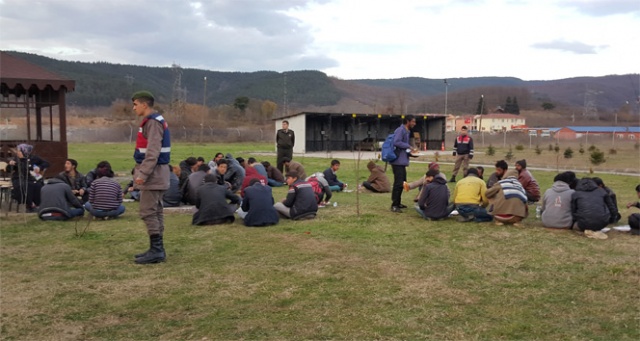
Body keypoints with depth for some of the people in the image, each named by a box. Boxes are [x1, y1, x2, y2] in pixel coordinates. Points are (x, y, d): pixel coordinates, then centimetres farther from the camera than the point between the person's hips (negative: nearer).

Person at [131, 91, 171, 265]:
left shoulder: (153, 122, -15)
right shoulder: (154, 121, 17)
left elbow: (152, 152, -23)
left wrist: (142, 174, -23)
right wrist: (143, 172, 16)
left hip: (152, 174, -10)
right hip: (156, 174, 10)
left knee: (148, 212, -7)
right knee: (155, 211, 12)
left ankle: (156, 250, -4)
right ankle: (157, 249, 18)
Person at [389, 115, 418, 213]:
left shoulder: (406, 131, 18)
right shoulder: (400, 130, -12)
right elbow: (396, 142, -25)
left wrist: (410, 151, 7)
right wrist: (408, 146, -18)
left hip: (402, 161, 10)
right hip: (398, 161, -10)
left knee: (403, 182, 15)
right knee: (398, 183, -10)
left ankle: (398, 203, 25)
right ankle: (394, 205, -6)